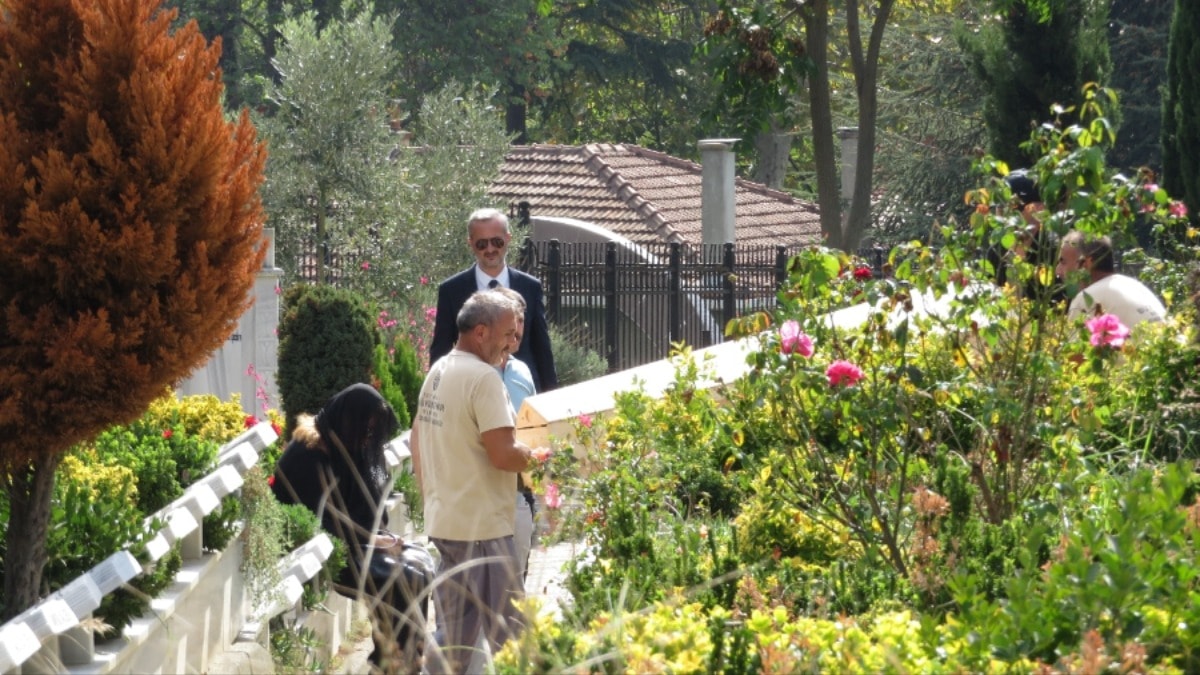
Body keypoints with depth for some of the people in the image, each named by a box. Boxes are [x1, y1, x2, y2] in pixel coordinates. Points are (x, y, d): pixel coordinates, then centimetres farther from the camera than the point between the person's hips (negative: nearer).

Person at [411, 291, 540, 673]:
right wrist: (532, 457, -4)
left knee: (454, 638, 14)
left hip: (442, 522, 9)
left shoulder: (436, 372, 11)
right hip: (482, 526, -9)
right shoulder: (483, 377, -17)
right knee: (507, 635, -4)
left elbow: (417, 441, 21)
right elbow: (503, 455, -23)